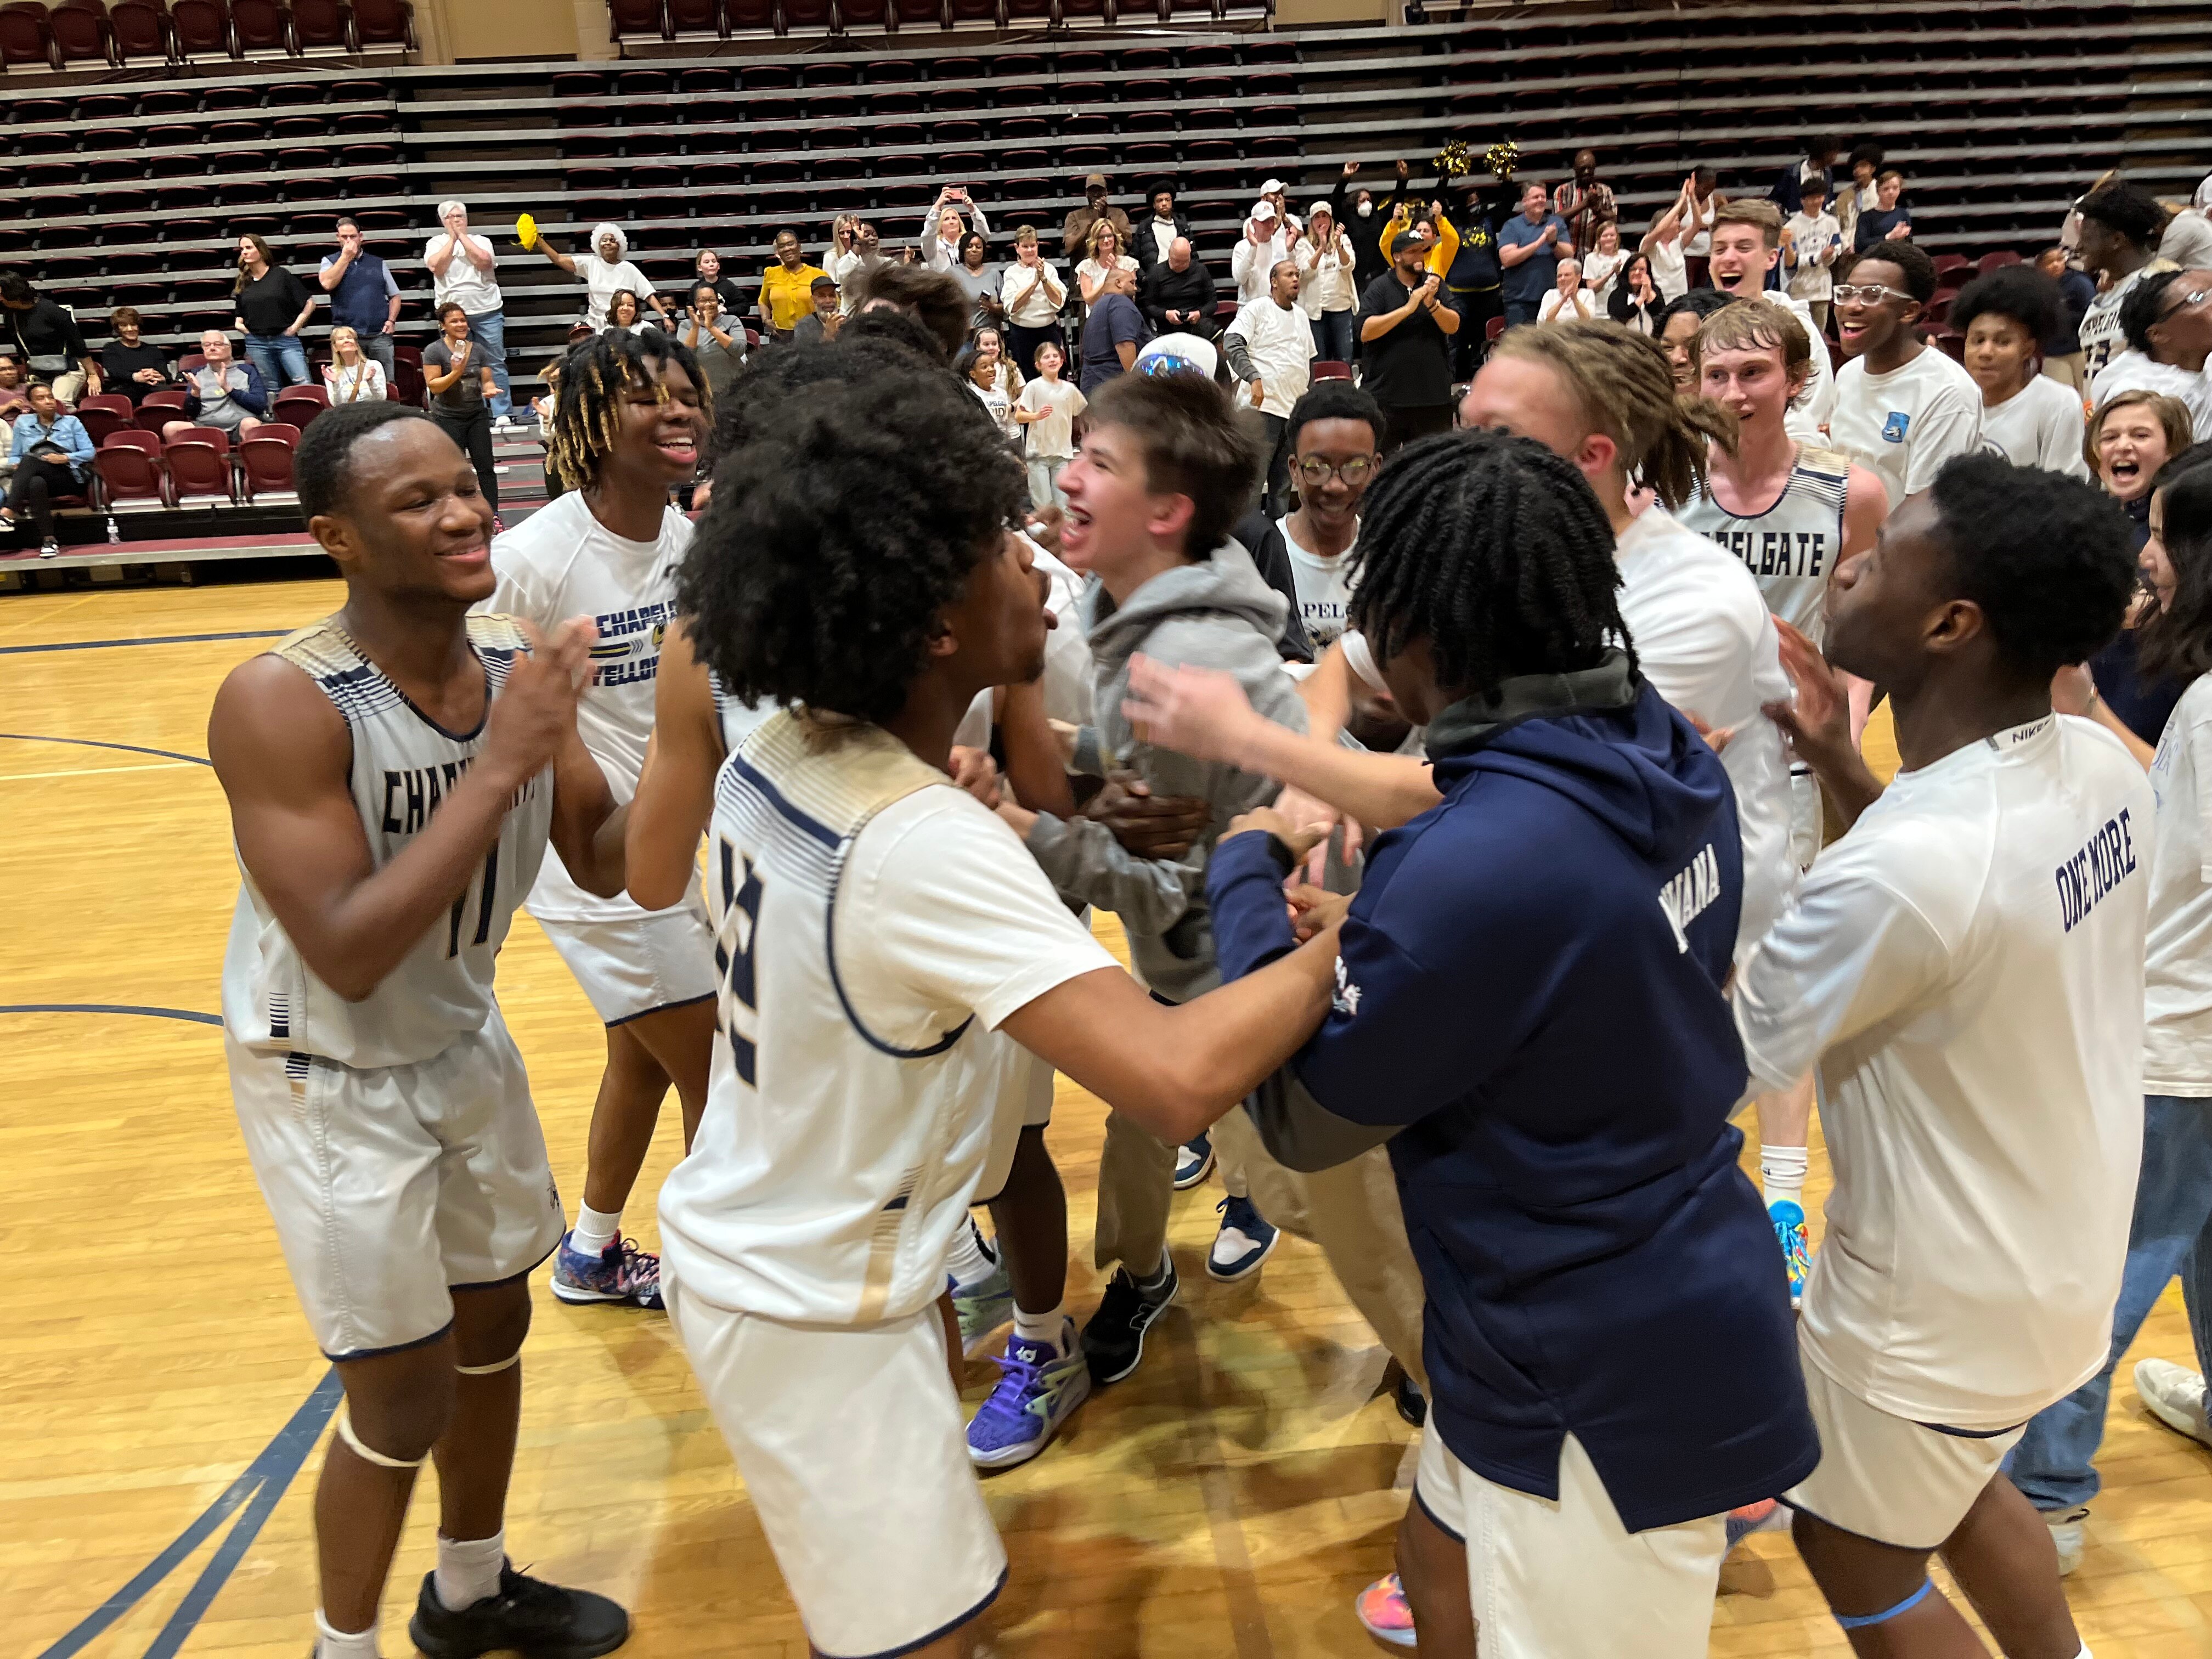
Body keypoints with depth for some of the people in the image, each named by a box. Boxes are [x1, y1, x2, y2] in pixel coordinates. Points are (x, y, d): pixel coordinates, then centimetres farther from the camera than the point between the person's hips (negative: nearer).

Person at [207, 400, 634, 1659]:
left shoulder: (520, 666, -10)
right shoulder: (282, 702, -28)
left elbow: (607, 861, -2)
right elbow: (348, 955, -33)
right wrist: (499, 768, -35)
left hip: (466, 1042, 6)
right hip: (330, 1082, -6)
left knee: (496, 1321, 19)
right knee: (408, 1393, 3)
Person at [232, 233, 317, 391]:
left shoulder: (281, 275, 2)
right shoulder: (242, 283, 13)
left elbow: (310, 303, 1)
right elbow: (238, 320, 20)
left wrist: (295, 326, -3)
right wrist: (240, 325, 1)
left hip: (286, 340, -3)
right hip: (257, 343, 3)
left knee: (304, 384, -15)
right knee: (273, 390, 5)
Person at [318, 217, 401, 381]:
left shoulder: (378, 264, 16)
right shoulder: (330, 261, 11)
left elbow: (395, 295, 17)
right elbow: (327, 283, -10)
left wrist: (391, 320, 0)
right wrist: (346, 257, -4)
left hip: (380, 335, 1)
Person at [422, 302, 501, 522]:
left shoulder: (477, 349, 6)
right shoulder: (434, 350, -7)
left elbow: (487, 380, 7)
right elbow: (434, 386, -12)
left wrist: (490, 389, -16)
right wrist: (456, 373, -25)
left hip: (477, 415, 3)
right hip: (448, 418, -3)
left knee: (486, 465, -1)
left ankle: (494, 515, 2)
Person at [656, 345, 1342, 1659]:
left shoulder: (784, 748, -8)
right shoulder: (925, 848, -33)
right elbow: (1179, 1080, -43)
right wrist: (1343, 942, -28)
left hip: (748, 1241, 9)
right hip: (810, 1313, -8)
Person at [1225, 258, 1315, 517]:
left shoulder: (1301, 316, 19)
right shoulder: (1257, 309, -2)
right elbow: (1231, 342, -15)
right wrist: (1254, 378, -27)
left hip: (1296, 409, 7)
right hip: (1264, 406, -7)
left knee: (1284, 480, 10)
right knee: (1254, 476, -9)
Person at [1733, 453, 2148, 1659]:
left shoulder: (1900, 868, -36)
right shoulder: (2099, 766, -10)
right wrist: (1842, 769, 2)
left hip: (1945, 1300, -8)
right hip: (2059, 1249, 8)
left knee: (1859, 1558, 19)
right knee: (1957, 1484, 33)